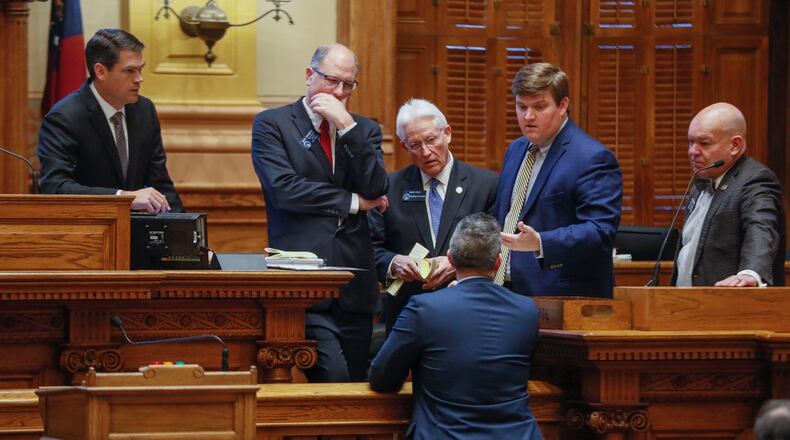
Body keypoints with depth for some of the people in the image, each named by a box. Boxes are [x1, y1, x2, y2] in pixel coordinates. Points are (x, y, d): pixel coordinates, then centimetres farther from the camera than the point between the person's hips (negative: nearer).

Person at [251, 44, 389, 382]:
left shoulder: (364, 130, 16)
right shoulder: (271, 124, 4)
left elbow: (377, 189, -1)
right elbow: (283, 189, -9)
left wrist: (346, 125, -7)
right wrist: (353, 202, -4)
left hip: (354, 282, 5)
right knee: (332, 376, -21)